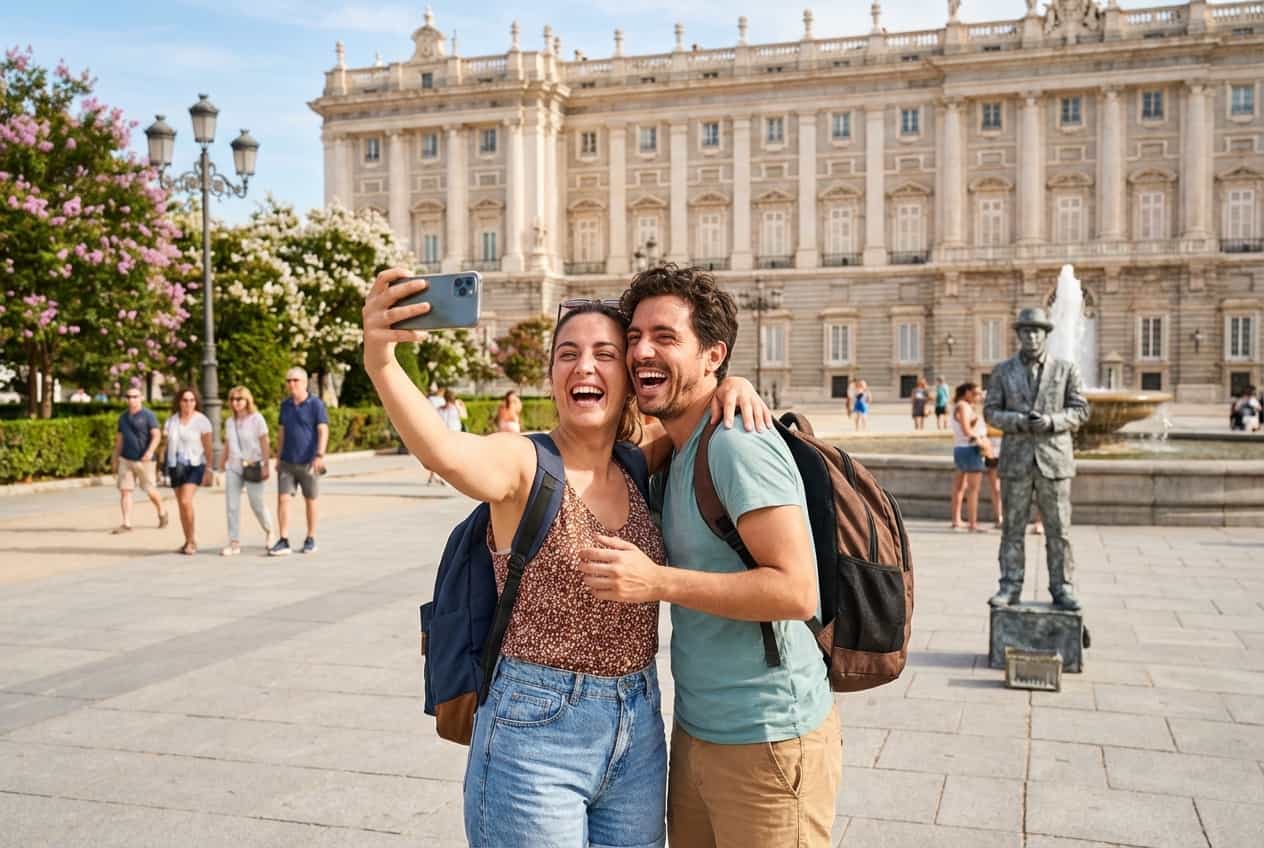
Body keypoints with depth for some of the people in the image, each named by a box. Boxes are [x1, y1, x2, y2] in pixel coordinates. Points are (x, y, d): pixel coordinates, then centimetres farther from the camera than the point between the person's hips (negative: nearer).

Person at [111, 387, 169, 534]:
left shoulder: (148, 415, -6)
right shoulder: (123, 417, 12)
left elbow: (156, 435, -14)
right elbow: (120, 439, 19)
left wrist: (150, 451, -28)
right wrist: (115, 459, 19)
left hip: (144, 460, -5)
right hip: (126, 460, 5)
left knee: (150, 491, 4)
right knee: (125, 490, -4)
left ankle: (162, 513, 30)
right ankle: (126, 524, -2)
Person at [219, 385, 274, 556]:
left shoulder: (256, 419, -5)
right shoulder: (230, 422, 10)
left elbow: (264, 444, -7)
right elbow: (227, 445, 16)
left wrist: (266, 466, -13)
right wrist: (222, 464, 14)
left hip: (253, 467, -5)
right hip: (233, 467, 5)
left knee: (257, 503, 0)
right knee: (232, 505, -1)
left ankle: (268, 531, 27)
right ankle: (234, 543, 3)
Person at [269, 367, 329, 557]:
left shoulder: (316, 404, -6)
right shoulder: (285, 405, 9)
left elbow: (323, 431, -11)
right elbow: (281, 432, 16)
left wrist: (320, 455, -22)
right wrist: (278, 457, 15)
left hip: (308, 462, -4)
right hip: (287, 462, 4)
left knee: (310, 500, 7)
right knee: (283, 499, -6)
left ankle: (310, 539, 20)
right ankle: (283, 541, -5)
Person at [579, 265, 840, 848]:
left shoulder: (738, 444, -19)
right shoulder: (679, 451, 10)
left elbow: (797, 591, -25)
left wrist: (658, 583, -26)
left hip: (767, 739, -9)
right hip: (697, 730, 9)